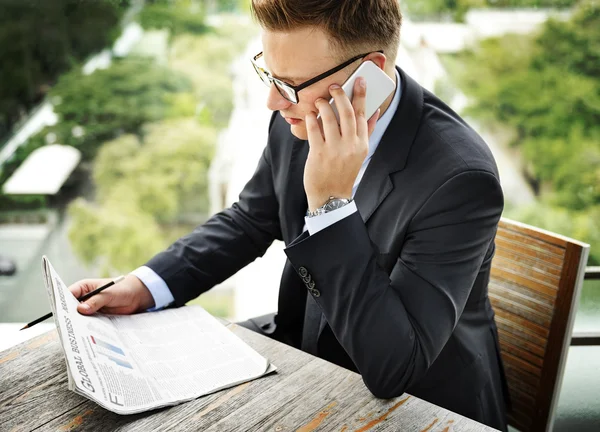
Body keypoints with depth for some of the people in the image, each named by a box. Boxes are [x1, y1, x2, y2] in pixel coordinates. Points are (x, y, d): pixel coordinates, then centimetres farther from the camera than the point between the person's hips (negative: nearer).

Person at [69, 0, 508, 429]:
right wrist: (143, 286, -8)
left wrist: (331, 202, -36)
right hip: (304, 341, 6)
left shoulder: (459, 176, -30)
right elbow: (249, 221, 6)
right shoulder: (299, 123, -11)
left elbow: (394, 369, -32)